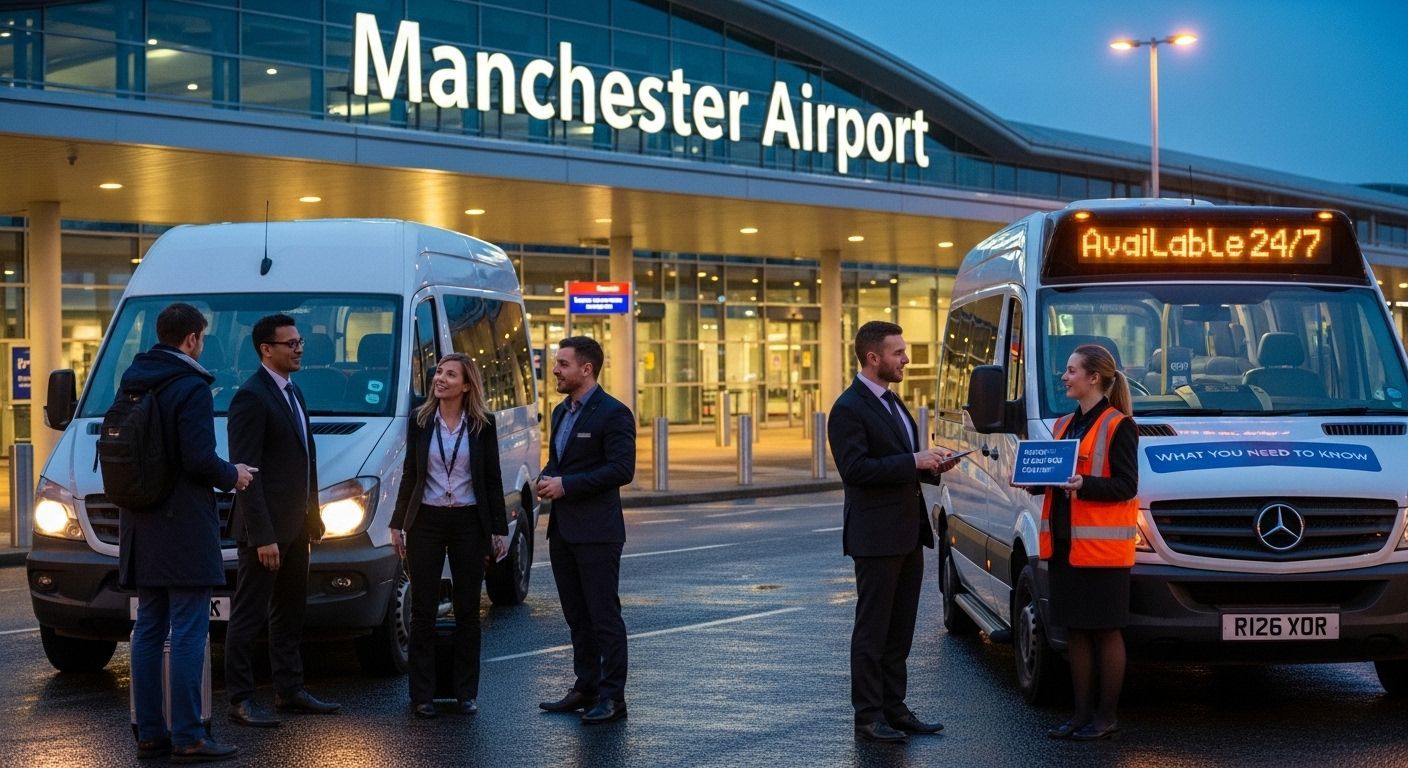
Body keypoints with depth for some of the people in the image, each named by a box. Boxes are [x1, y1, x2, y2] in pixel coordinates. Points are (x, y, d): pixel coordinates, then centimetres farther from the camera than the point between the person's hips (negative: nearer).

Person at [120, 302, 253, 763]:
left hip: (141, 531, 8)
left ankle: (149, 734, 14)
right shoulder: (191, 387, -13)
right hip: (184, 527, -8)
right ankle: (187, 738, -6)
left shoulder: (131, 383, 13)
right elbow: (198, 459, -21)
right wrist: (232, 476, -2)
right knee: (188, 633, -6)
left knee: (148, 630, 11)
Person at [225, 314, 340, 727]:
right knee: (249, 615, -2)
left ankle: (290, 690, 26)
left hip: (294, 525, 10)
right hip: (266, 527, -10)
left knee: (289, 611, 17)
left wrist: (312, 515, 17)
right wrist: (262, 536, -24)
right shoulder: (251, 397, -16)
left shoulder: (292, 392, 14)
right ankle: (240, 700, 3)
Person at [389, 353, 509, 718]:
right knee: (423, 610, 2)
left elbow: (492, 478, 2)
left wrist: (500, 529, -1)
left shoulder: (483, 424, -1)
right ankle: (422, 695, 8)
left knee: (467, 611, 6)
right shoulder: (420, 421, 2)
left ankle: (466, 692, 14)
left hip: (468, 523, -1)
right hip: (426, 522, 1)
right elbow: (409, 475, 8)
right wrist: (397, 524, 5)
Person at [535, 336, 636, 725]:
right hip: (563, 529, 9)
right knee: (577, 616, 13)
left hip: (596, 532, -9)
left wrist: (567, 485, -18)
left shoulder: (613, 413, -11)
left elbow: (622, 469, -18)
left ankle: (612, 697, -1)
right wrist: (546, 480, 2)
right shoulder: (562, 412, 16)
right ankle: (586, 689, 21)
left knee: (604, 616, -5)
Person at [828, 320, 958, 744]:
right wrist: (914, 461, -21)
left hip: (907, 535, 9)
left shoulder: (891, 402, 17)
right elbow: (855, 469, -22)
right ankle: (868, 716, 3)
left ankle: (894, 708, 20)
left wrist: (933, 465, 5)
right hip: (875, 537, -9)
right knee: (872, 631, -3)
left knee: (899, 630, 13)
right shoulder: (848, 409, -13)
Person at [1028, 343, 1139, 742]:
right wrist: (1034, 480, 2)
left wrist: (1084, 485, -27)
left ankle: (1105, 716, 7)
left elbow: (1126, 485, -14)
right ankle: (1082, 713, 17)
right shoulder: (1064, 424, 17)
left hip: (1102, 545, -8)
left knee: (1105, 631, 0)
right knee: (1075, 630, 10)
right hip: (1063, 544, 8)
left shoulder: (1118, 426, -8)